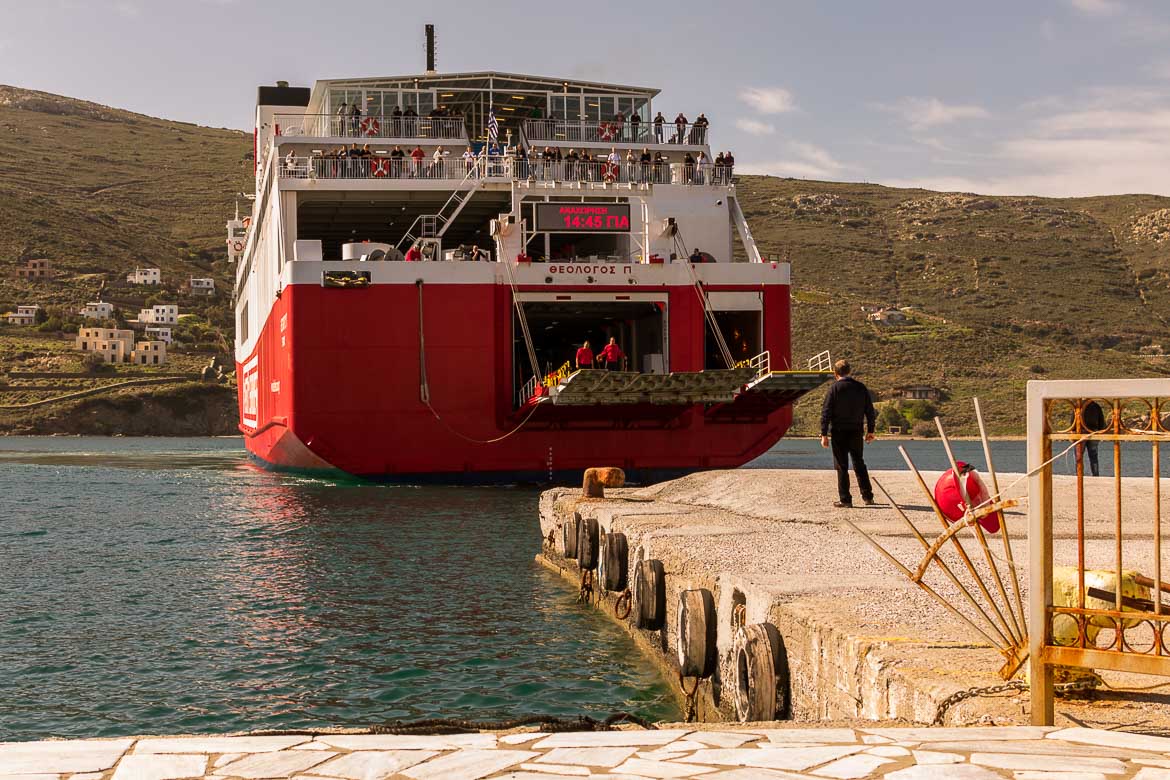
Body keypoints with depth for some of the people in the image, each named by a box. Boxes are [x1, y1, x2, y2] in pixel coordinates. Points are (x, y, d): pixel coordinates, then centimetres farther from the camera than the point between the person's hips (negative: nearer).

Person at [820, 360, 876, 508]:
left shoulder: (834, 389, -8)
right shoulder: (861, 388, 5)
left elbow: (826, 413, -10)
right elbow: (870, 411, 9)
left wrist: (824, 434, -7)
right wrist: (870, 430, 18)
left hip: (839, 433, -4)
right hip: (857, 432, 4)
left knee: (841, 466, 2)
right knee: (859, 464, 16)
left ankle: (845, 499, 1)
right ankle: (868, 497, 17)